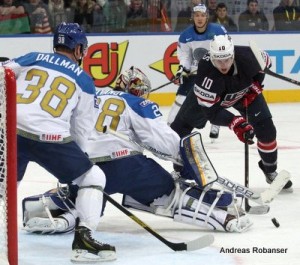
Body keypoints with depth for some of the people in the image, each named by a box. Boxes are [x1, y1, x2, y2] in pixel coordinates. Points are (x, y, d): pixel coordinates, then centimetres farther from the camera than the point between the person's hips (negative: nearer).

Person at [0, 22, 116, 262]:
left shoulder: (30, 59, 17)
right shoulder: (84, 81, 13)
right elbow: (81, 130, 15)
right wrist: (72, 157, 30)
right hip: (50, 138, -3)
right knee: (94, 178, 13)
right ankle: (83, 238, 1)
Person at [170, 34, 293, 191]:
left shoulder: (247, 55, -35)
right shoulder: (206, 73, -43)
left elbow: (265, 63, -9)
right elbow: (210, 110, -40)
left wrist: (255, 86, -16)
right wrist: (234, 123, -53)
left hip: (245, 91, 2)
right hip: (209, 96, -2)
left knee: (266, 128, -8)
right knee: (182, 125, -1)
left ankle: (270, 170, 12)